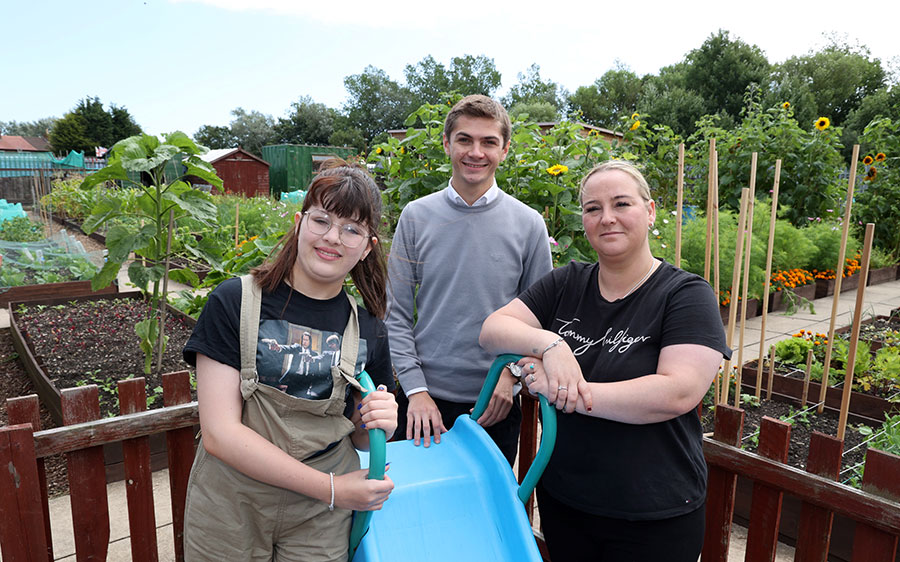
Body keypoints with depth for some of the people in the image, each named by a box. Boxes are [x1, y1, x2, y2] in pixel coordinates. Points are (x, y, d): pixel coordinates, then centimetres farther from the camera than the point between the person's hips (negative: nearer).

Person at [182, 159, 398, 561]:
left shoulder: (368, 331, -3)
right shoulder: (234, 303, -13)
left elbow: (361, 440, 7)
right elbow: (219, 433, -17)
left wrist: (379, 424, -16)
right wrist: (331, 488, -18)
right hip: (229, 512, -2)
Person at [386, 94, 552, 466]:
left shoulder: (528, 224, -2)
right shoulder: (416, 217, -2)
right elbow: (396, 315, -1)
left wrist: (510, 372, -10)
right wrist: (416, 388, -8)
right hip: (424, 399, 1)